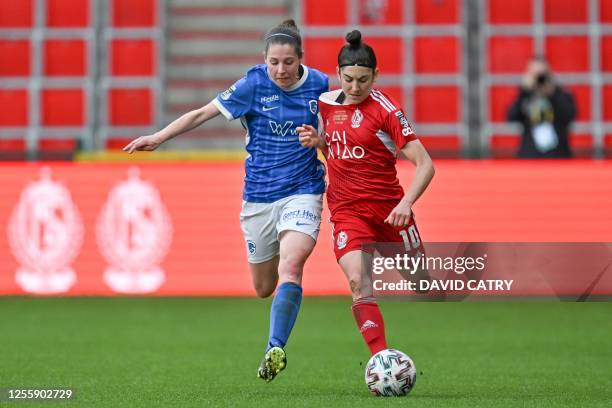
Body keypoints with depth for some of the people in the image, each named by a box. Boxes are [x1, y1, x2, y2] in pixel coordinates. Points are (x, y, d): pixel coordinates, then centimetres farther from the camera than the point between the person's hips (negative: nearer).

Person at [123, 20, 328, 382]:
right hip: (259, 197, 1)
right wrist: (159, 137, -11)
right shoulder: (254, 83, -7)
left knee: (290, 266, -26)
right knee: (264, 287, 9)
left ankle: (276, 349, -29)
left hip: (302, 192, -1)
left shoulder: (319, 84, -3)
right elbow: (203, 113, -5)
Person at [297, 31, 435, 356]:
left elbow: (425, 164, -14)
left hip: (388, 207, -3)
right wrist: (315, 140, 1)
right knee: (358, 281, -21)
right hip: (346, 210, 3)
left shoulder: (386, 110, -12)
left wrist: (406, 202, -28)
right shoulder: (327, 102, 5)